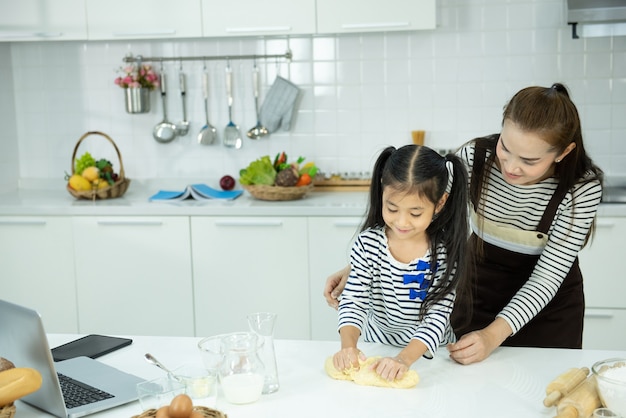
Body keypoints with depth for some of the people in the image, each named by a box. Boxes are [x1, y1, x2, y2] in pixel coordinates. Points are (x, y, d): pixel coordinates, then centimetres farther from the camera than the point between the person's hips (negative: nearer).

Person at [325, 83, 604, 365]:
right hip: (479, 288, 2)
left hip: (548, 302, -1)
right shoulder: (474, 157, -23)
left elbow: (549, 274, -22)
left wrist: (494, 334, -33)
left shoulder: (583, 188, -26)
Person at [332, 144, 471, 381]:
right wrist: (348, 345, -30)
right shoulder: (368, 243, -10)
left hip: (431, 351, 1)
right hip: (378, 344, 0)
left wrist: (405, 358, -33)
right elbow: (353, 300, -11)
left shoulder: (445, 252, -14)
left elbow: (438, 316, -18)